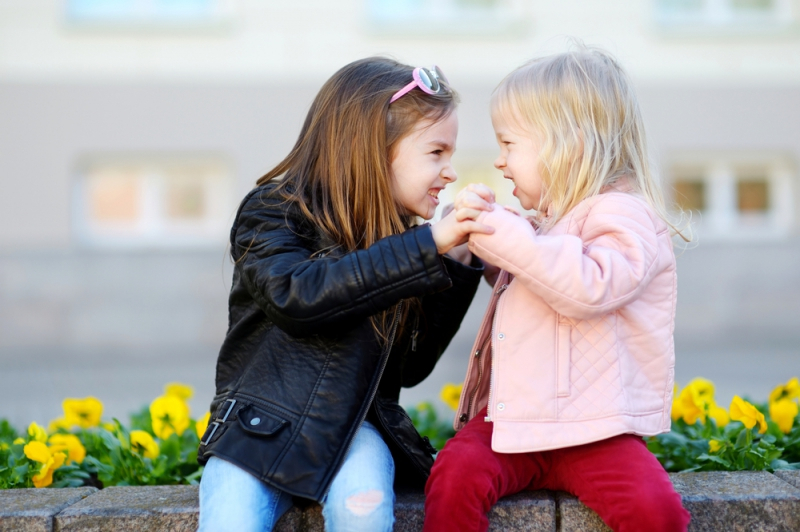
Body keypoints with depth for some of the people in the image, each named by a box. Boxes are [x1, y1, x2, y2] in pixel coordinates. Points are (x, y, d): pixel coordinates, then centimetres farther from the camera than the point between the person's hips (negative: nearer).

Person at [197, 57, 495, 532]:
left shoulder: (400, 240, 7)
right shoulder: (273, 212, -5)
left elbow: (412, 366, 9)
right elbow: (295, 294, -26)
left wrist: (457, 267, -1)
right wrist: (427, 245, -26)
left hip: (356, 425, 3)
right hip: (264, 421, -2)